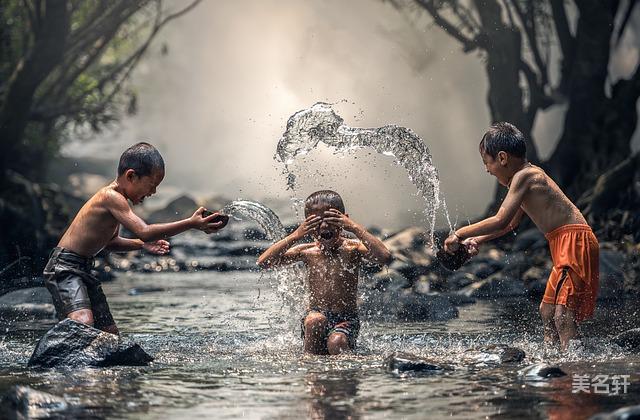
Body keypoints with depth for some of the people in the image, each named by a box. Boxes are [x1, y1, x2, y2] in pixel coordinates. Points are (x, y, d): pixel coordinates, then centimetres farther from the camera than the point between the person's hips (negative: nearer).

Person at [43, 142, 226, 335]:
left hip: (83, 270, 10)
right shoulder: (111, 197, -19)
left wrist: (142, 244, 8)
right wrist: (191, 223, -30)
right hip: (64, 268, -10)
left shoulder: (116, 199, 12)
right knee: (83, 323, -31)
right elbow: (144, 231, -30)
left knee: (110, 333, 9)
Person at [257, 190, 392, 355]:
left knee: (336, 343, -32)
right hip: (315, 317, 2)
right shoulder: (307, 251, 2)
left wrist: (355, 228, -24)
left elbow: (385, 257, -24)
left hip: (346, 320, -2)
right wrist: (295, 236, -15)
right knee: (315, 320, -32)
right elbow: (263, 262, -7)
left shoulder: (352, 248, -4)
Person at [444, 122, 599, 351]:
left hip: (574, 241, -11)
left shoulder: (524, 177, -13)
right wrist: (478, 240, 24)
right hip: (565, 245, 11)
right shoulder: (529, 175, 18)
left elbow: (501, 221, -20)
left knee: (563, 314, -19)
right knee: (547, 311, 18)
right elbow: (511, 223, 31)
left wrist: (460, 234, -11)